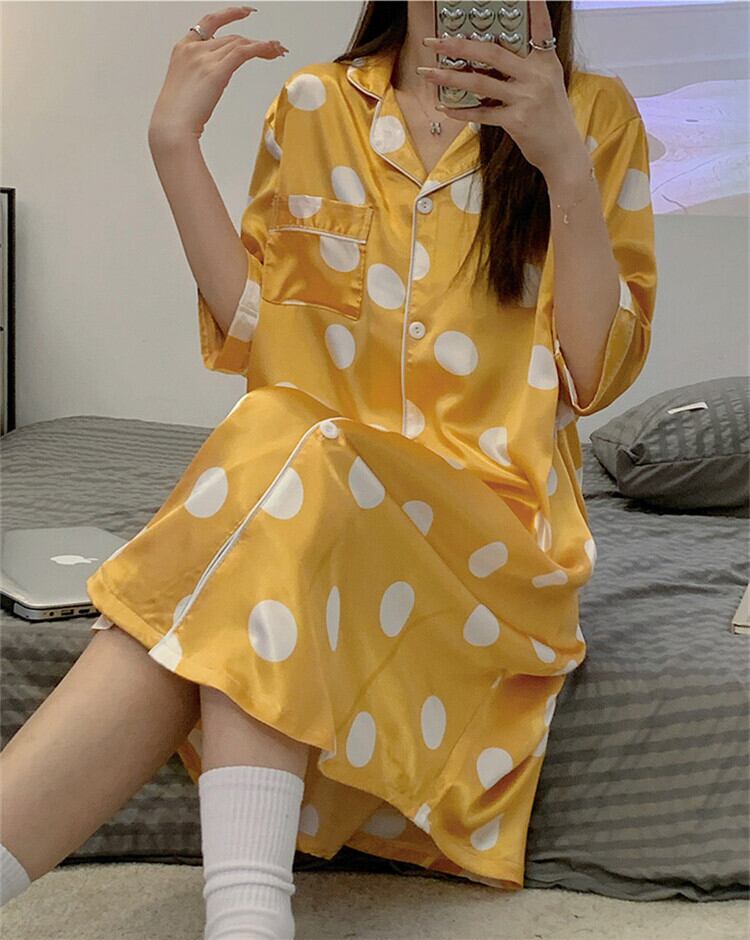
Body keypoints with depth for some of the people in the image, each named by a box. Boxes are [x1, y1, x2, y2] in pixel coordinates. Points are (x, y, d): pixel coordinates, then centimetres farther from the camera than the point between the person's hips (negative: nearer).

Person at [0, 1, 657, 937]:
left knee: (282, 475, -33)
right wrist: (174, 144, 0)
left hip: (491, 512, -2)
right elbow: (251, 332, 7)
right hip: (297, 472, 2)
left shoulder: (596, 115, 6)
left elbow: (598, 374, -2)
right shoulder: (312, 106, 12)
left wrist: (564, 164, -13)